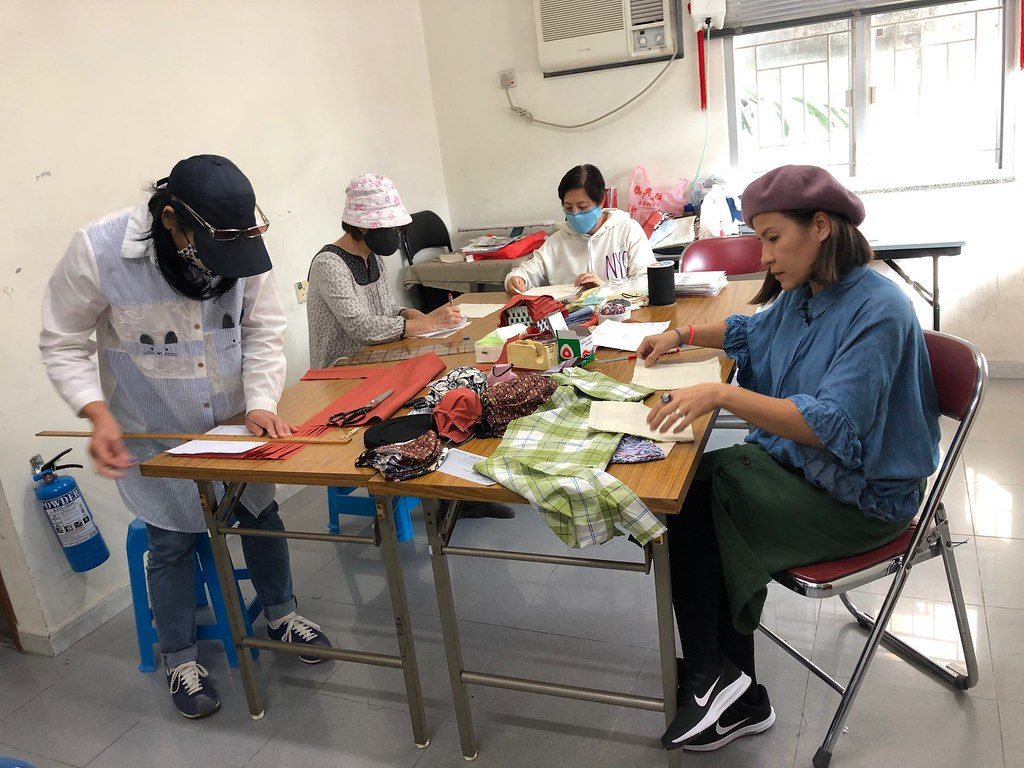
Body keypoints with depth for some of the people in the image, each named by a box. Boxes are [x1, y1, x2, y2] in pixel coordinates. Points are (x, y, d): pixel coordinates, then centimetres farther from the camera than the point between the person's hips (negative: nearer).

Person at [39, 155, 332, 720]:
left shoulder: (241, 243, -17)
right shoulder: (98, 251, -24)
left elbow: (263, 328, -7)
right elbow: (62, 344, -13)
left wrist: (261, 402, -19)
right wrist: (98, 413, -27)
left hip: (235, 420, 3)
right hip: (156, 435, -3)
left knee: (262, 515, 16)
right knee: (173, 543, 8)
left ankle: (280, 615, 42)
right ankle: (180, 658, 32)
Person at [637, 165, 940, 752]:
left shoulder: (878, 309, -22)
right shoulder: (801, 295, 4)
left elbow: (832, 425, -31)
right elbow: (753, 333, 27)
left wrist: (723, 394, -38)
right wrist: (683, 335, 13)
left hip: (859, 499, -8)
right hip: (792, 459, 8)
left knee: (694, 501, -19)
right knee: (687, 491, -12)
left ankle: (715, 678, 0)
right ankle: (737, 698, -4)